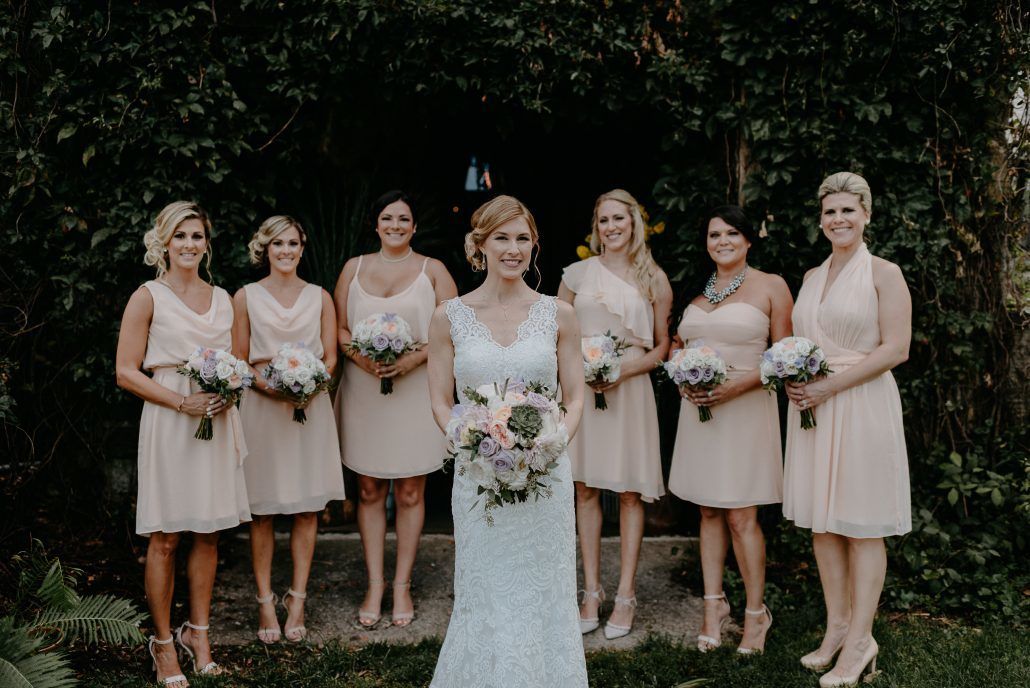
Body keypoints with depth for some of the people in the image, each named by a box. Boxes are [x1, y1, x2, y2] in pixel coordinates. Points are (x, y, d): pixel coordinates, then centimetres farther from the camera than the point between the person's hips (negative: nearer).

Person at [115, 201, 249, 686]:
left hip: (218, 422, 5)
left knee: (208, 532, 9)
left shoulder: (222, 298, 12)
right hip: (169, 423, -4)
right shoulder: (148, 298, -2)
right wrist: (183, 402, -15)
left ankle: (197, 632, 23)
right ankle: (163, 642, 13)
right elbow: (126, 373, -6)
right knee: (165, 537, 0)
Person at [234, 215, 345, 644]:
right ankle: (265, 602, 9)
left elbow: (331, 356, 6)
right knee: (262, 509, 1)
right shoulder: (246, 297, 6)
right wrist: (266, 385, -15)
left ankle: (296, 600, 12)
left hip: (311, 406, 1)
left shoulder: (320, 297, 10)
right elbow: (239, 362, 4)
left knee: (307, 508, 3)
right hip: (262, 406, -1)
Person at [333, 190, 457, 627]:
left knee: (410, 493, 4)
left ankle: (402, 585, 16)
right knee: (369, 491, 6)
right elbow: (338, 328, 8)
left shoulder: (432, 271, 4)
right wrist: (359, 355, -12)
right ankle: (375, 584, 16)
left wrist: (416, 358, -16)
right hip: (363, 391, 2)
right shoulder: (354, 268, 10)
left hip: (415, 390, -1)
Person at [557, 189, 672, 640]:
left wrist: (626, 370, -10)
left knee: (630, 492, 1)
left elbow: (663, 348, 6)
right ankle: (591, 592, 14)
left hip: (631, 390, -1)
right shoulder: (577, 274, 7)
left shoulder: (653, 280, 5)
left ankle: (625, 596, 10)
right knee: (586, 490, 4)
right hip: (581, 390, 1)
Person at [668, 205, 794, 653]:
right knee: (709, 512, 10)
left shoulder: (771, 287, -2)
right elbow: (677, 342, 21)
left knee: (741, 516, -3)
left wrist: (740, 384, -17)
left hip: (745, 409, -5)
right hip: (698, 410, 5)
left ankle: (755, 612, 12)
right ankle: (714, 605, 21)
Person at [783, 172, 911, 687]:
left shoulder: (883, 273, -4)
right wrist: (792, 379, -1)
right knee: (822, 523, 9)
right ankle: (836, 627, 21)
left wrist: (830, 386, -16)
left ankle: (860, 640, 10)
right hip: (811, 408, 6)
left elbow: (896, 349, -12)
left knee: (862, 527, 1)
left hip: (862, 406, -6)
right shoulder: (812, 277, 14)